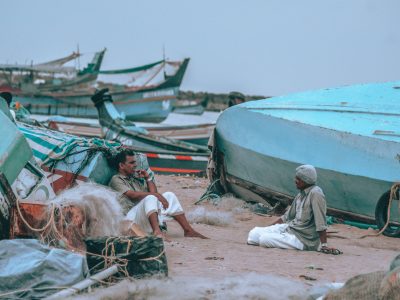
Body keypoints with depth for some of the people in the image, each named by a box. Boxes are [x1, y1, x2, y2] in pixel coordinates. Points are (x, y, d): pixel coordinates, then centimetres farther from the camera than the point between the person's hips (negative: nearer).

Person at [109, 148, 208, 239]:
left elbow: (154, 192, 20)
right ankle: (156, 231, -55)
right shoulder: (116, 180, 1)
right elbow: (133, 194, -14)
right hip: (132, 216, -8)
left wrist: (148, 178, 11)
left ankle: (188, 230, -7)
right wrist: (156, 195, -16)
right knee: (150, 198, -32)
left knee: (169, 195, 1)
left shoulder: (136, 177, 25)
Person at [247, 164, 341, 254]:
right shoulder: (300, 194, 11)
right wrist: (269, 228, 18)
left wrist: (324, 245, -26)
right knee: (254, 234, -4)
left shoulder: (315, 194, -18)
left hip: (303, 238, -9)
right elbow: (287, 217, 20)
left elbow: (321, 223, -22)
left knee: (264, 239, -23)